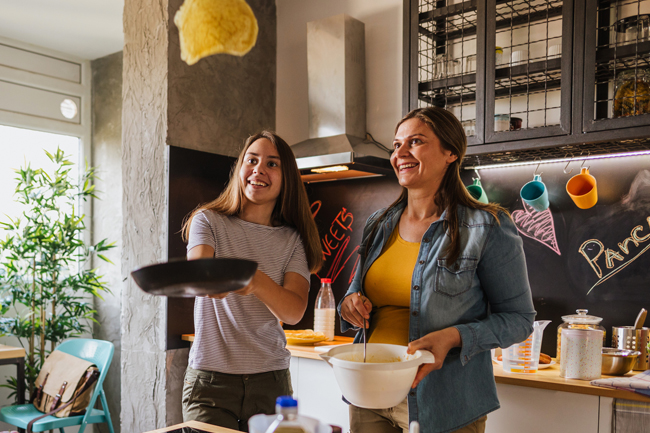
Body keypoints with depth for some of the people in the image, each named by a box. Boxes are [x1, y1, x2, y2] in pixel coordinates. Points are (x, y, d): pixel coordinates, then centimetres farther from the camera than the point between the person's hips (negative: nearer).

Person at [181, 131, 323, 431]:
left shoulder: (292, 240, 3)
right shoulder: (209, 221, 0)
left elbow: (294, 312, -12)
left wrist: (257, 281, -34)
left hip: (271, 381, 2)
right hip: (211, 380, -1)